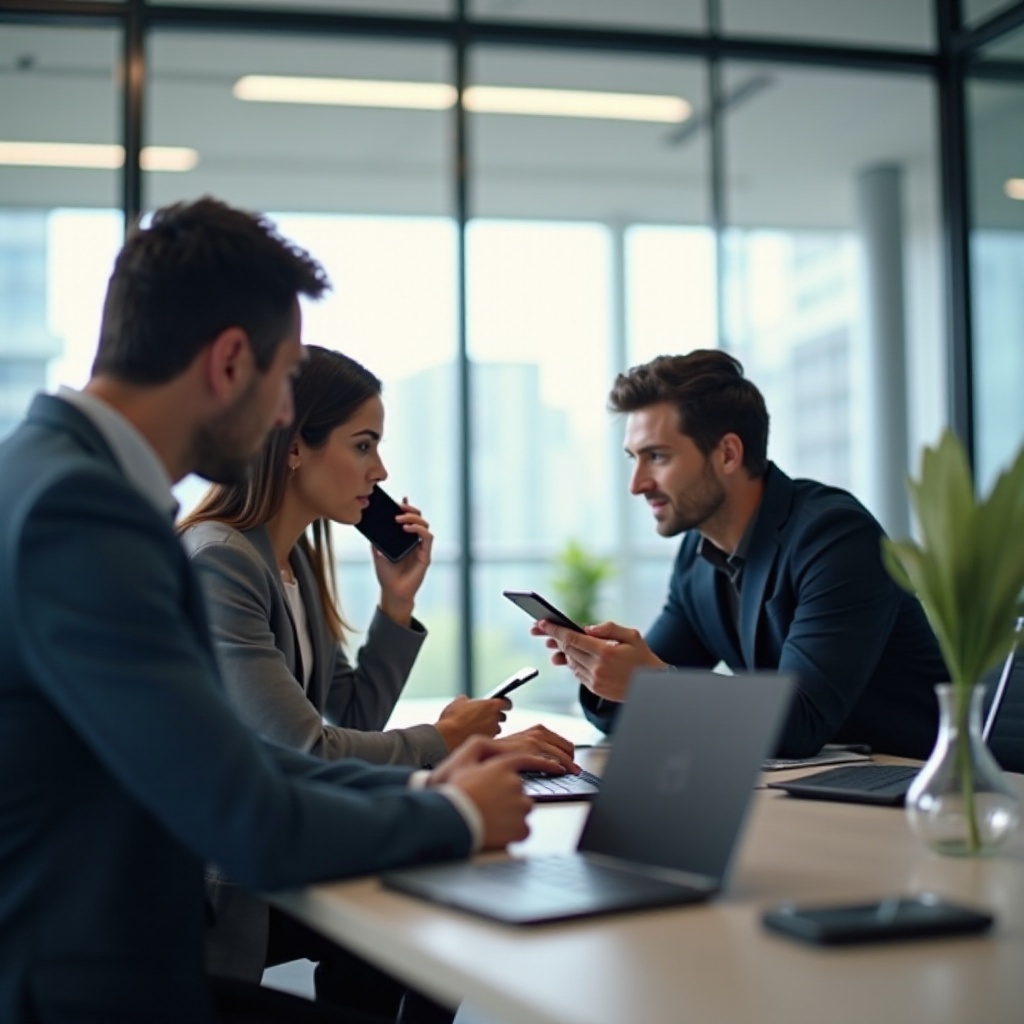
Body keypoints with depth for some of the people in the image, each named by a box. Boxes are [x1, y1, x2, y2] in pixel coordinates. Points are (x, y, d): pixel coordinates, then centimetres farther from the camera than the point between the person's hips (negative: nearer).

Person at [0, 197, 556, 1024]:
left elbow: (219, 757, 11)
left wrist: (419, 785, 5)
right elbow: (258, 831, -24)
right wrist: (456, 815, -7)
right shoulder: (75, 510, -24)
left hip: (125, 958, 8)